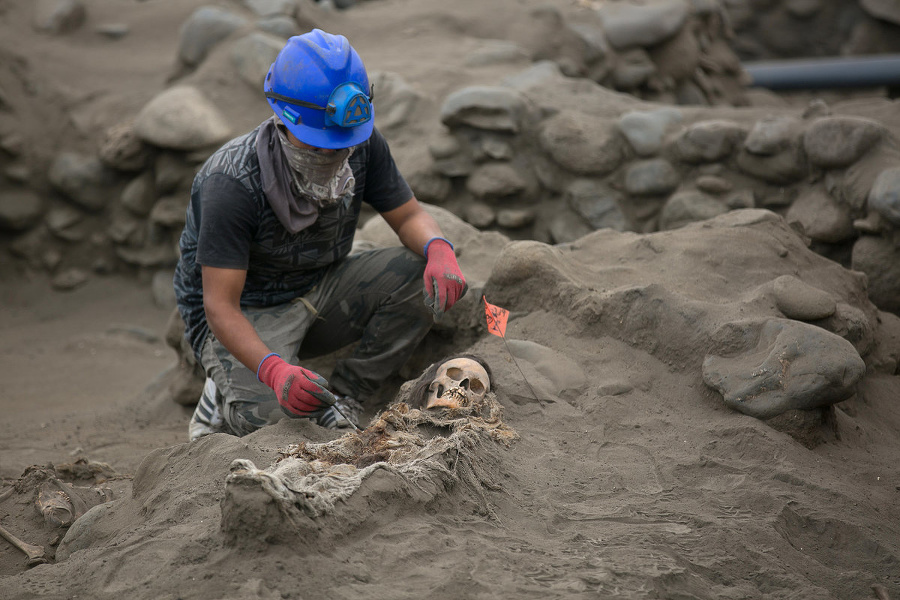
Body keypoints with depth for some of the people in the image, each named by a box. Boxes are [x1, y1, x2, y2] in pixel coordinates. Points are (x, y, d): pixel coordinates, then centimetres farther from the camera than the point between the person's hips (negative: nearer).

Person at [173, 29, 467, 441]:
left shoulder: (362, 145, -13)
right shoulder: (232, 184, -31)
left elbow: (408, 216, -3)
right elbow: (221, 307, -31)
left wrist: (440, 250, -29)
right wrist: (274, 369, -49)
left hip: (319, 292, 6)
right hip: (246, 317, -6)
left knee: (423, 277, -19)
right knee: (275, 417, -33)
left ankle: (343, 395, -6)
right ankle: (227, 395, 4)